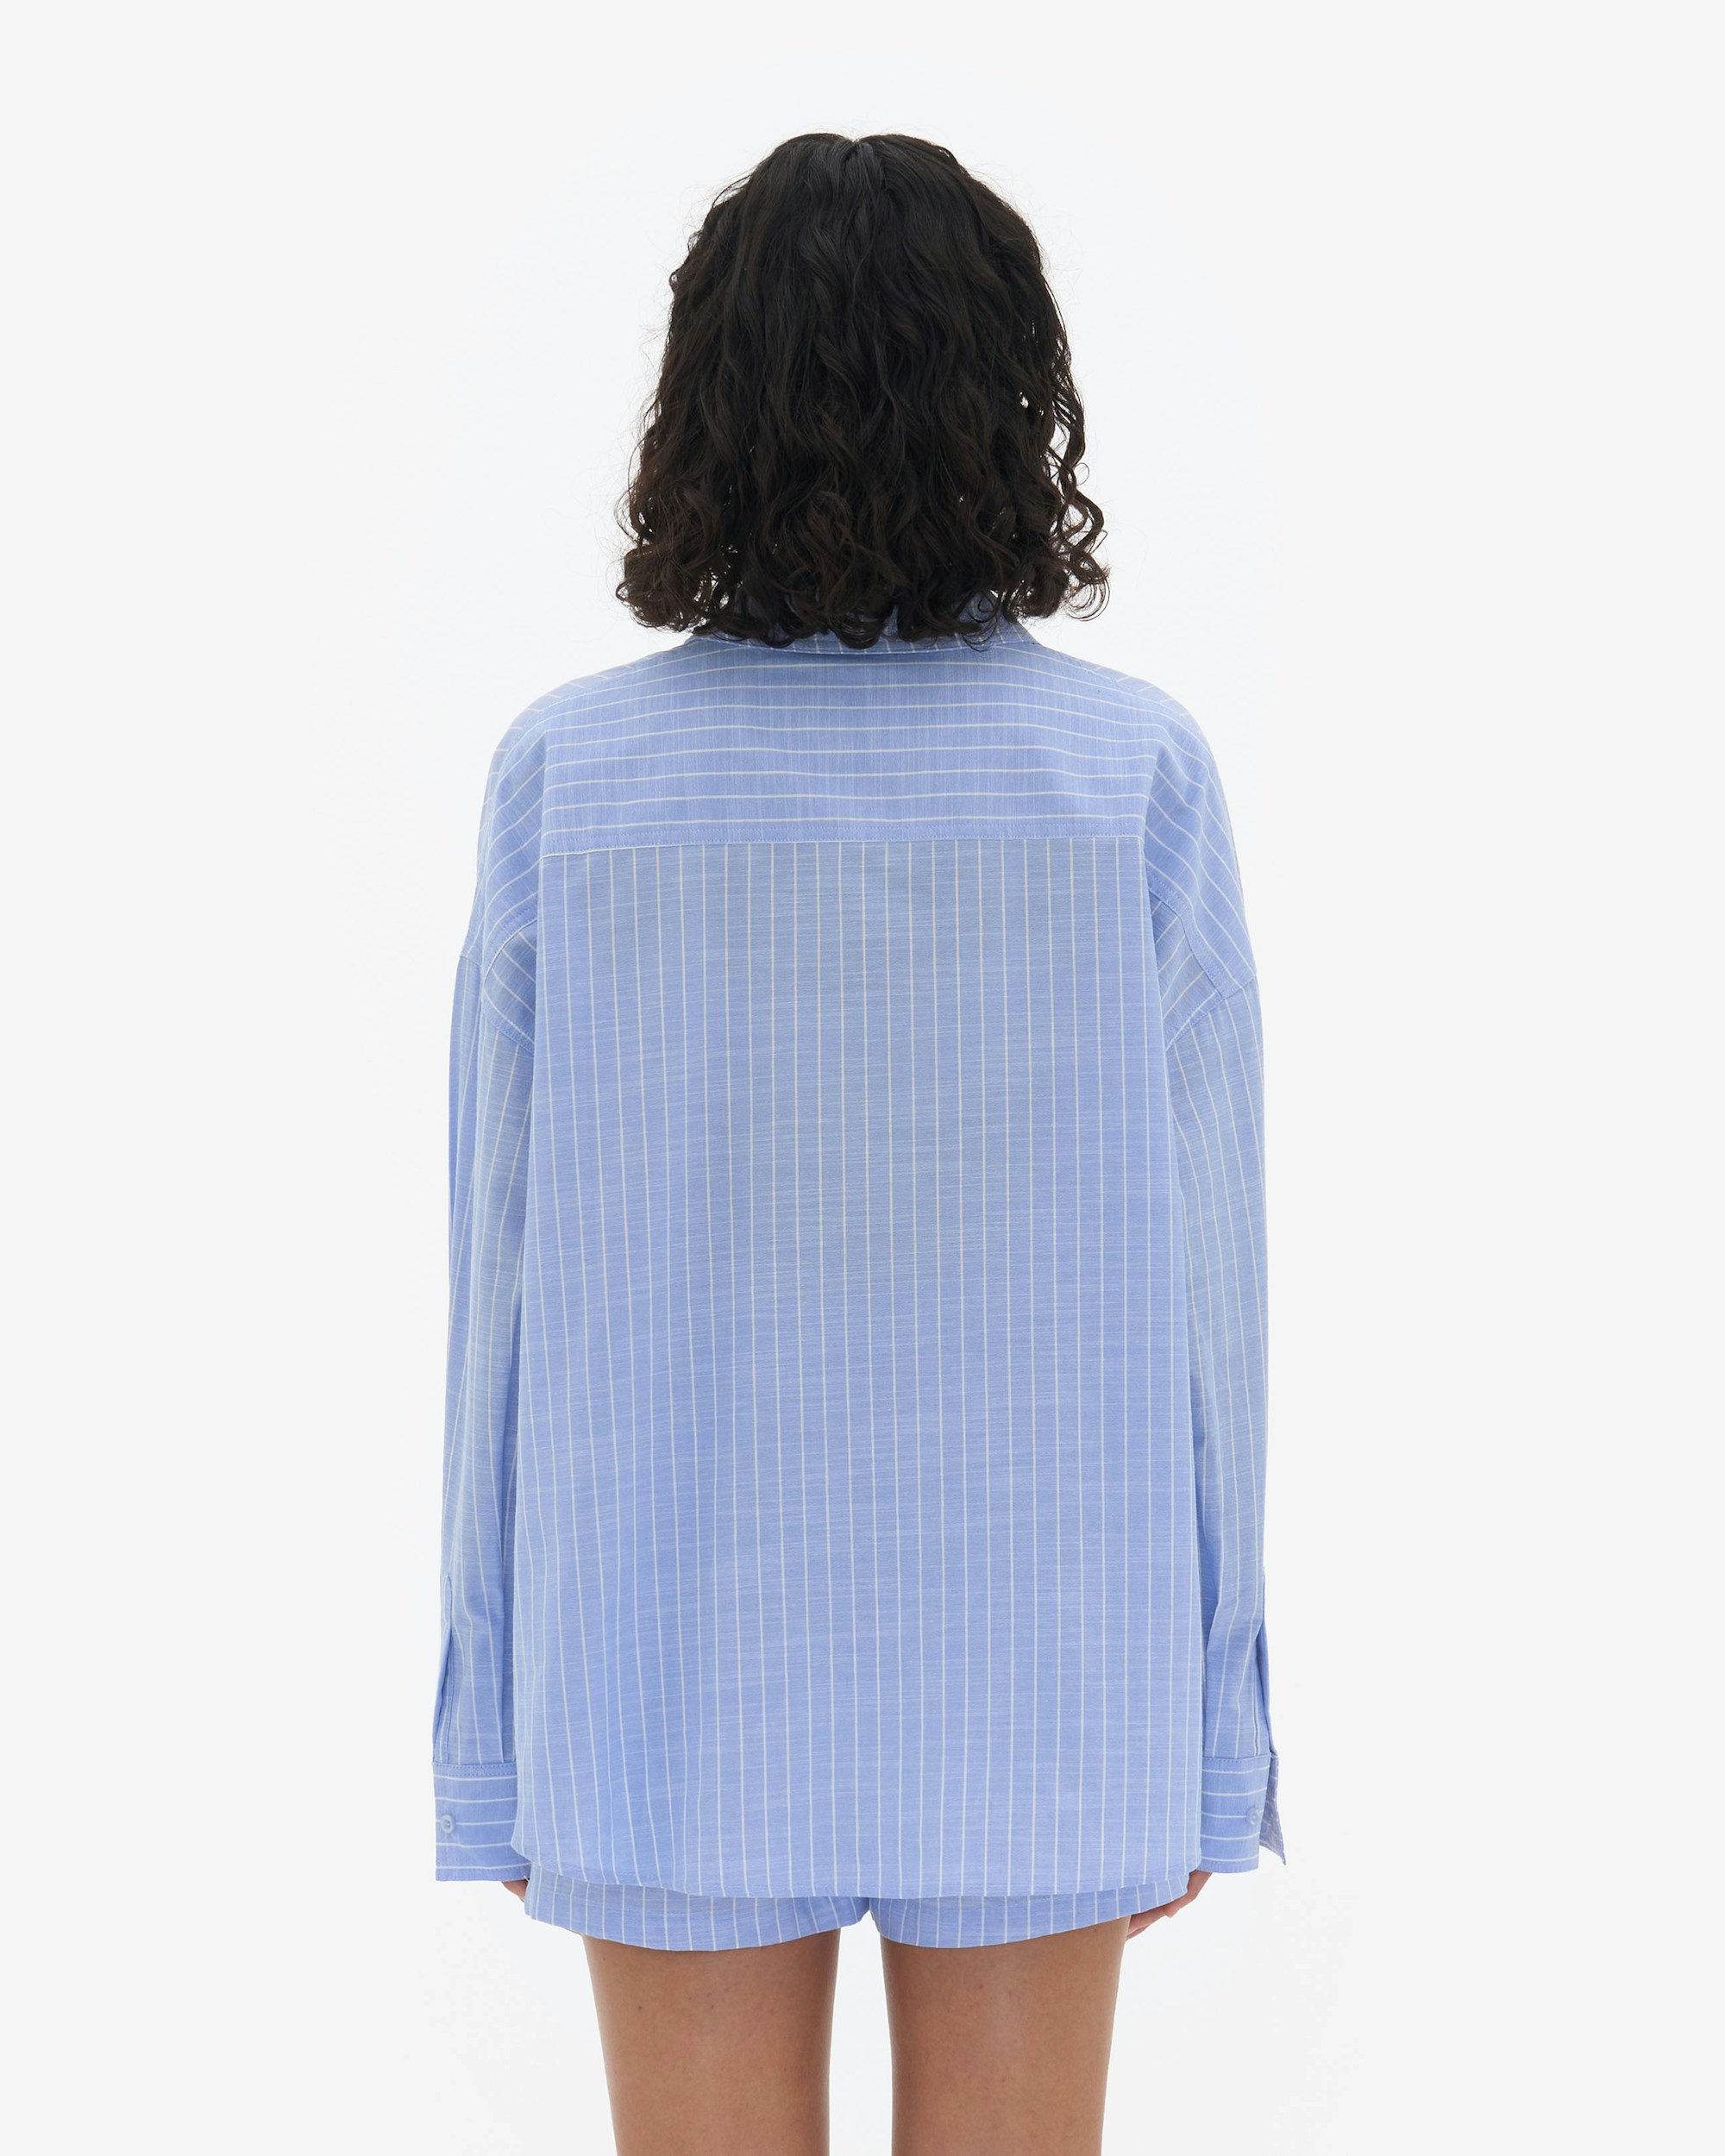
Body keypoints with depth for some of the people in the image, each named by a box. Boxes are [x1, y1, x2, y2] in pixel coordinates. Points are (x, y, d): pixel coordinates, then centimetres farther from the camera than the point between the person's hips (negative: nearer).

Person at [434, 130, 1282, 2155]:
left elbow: (512, 1283, -6)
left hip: (678, 1673, 0)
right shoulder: (1135, 775, -10)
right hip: (1027, 1676, 0)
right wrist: (1211, 1717, 4)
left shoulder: (569, 778, -10)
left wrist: (496, 1721, 4)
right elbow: (1189, 1277, -7)